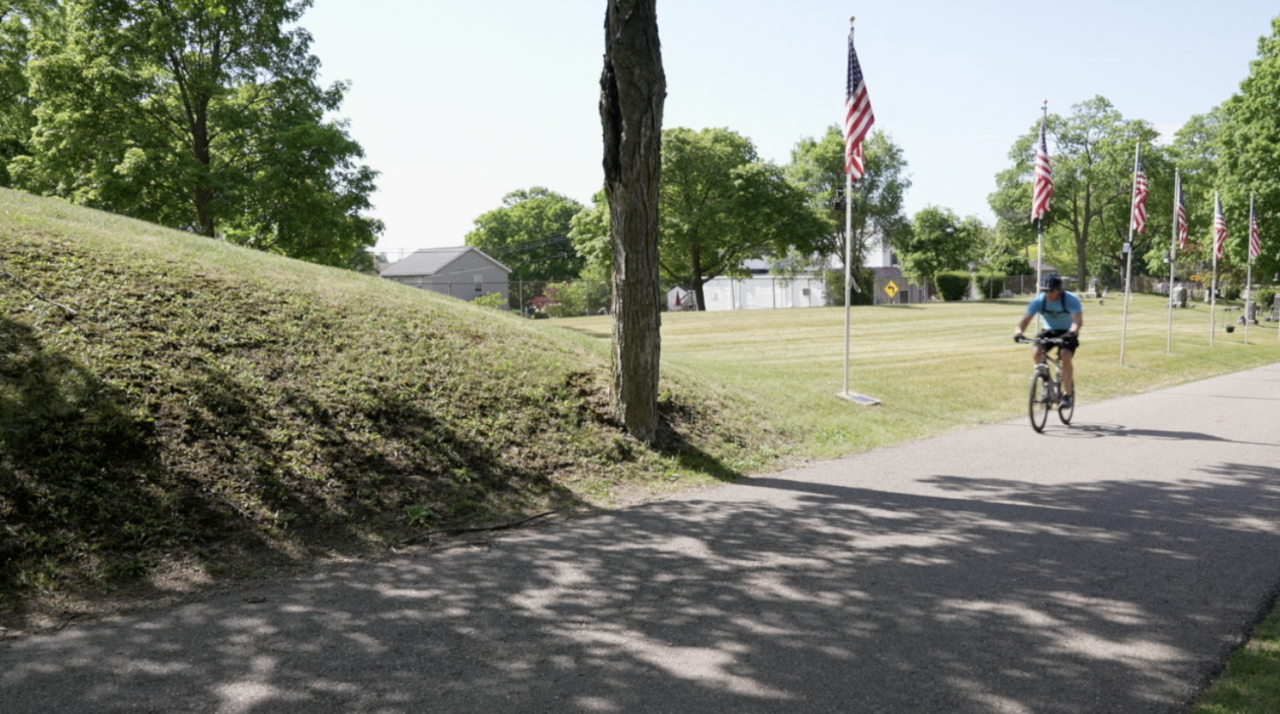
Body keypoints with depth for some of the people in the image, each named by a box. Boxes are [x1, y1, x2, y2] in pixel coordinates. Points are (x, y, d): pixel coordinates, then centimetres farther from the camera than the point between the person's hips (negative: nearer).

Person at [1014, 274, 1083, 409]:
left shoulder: (1071, 300, -23)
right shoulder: (1039, 301, -16)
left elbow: (1078, 320, -35)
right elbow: (1025, 319, -21)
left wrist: (1072, 332, -56)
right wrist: (1019, 332, -42)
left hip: (1067, 333, -3)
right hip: (1049, 331, 3)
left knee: (1065, 356, -29)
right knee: (1035, 353, -25)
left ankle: (1067, 394, -17)